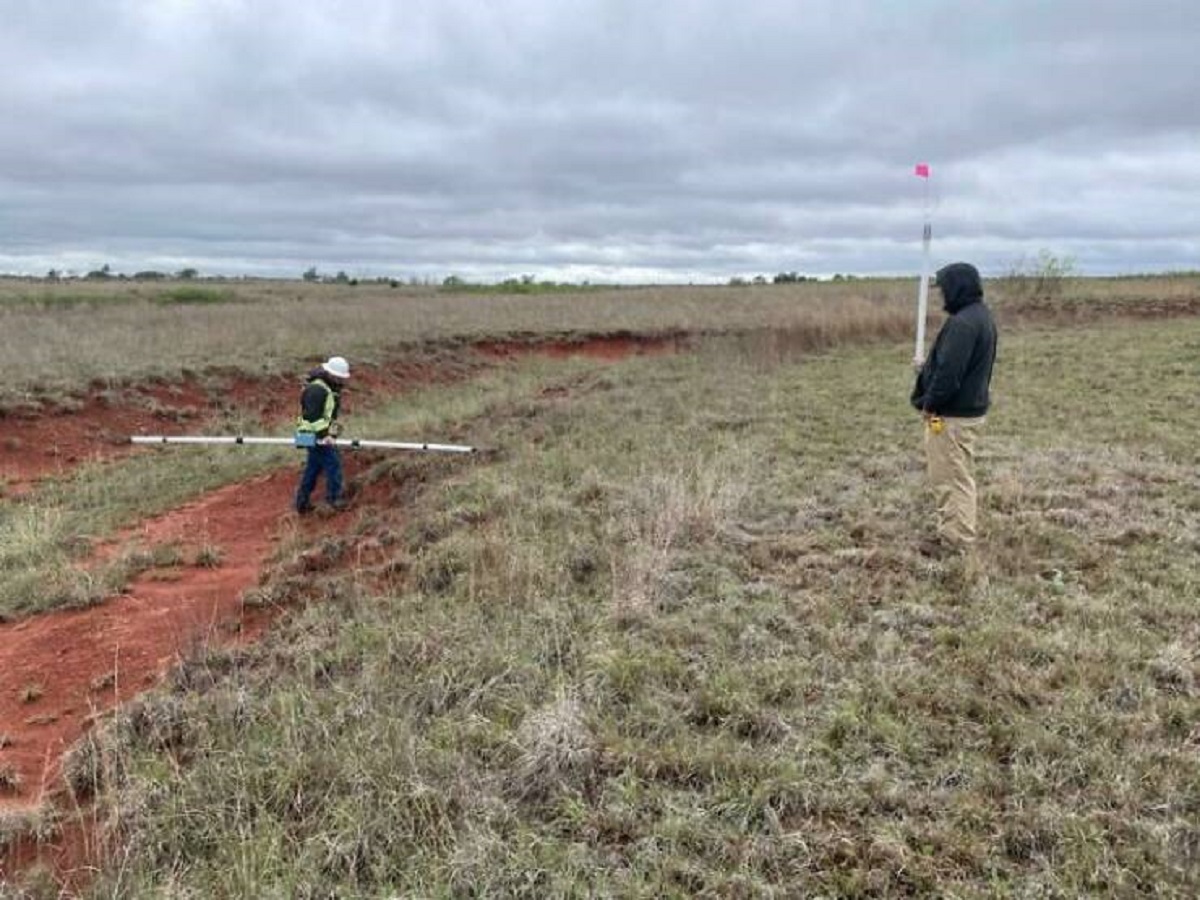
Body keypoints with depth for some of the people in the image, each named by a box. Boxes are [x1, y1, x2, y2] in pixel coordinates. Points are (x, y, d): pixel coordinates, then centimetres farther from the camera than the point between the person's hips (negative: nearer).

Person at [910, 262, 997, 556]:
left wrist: (930, 403, -15)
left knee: (951, 479, -2)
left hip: (952, 414, -11)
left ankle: (957, 541, 6)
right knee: (960, 477, 17)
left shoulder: (963, 323, -23)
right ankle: (955, 534, 27)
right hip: (972, 408, 11)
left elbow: (949, 371, -26)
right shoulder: (982, 316, 12)